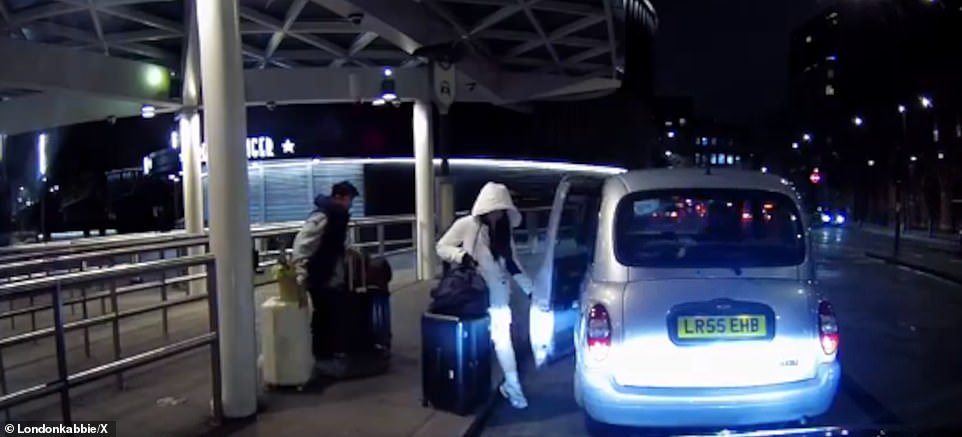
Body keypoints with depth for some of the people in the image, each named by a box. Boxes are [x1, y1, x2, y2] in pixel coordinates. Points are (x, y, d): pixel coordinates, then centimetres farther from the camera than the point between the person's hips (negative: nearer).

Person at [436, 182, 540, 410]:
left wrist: (530, 288, 9)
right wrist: (462, 256, -22)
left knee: (502, 338, 1)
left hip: (496, 297, 3)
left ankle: (511, 384, 11)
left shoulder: (504, 231, 7)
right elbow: (442, 247, -4)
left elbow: (512, 264, 13)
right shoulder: (466, 225, -8)